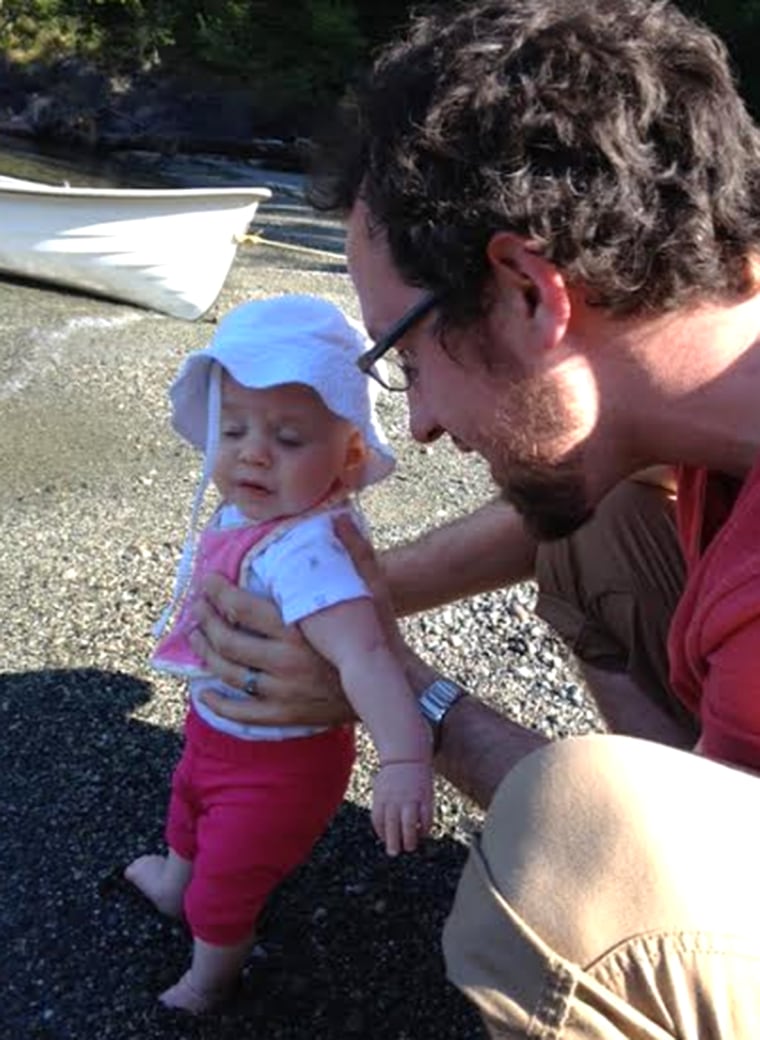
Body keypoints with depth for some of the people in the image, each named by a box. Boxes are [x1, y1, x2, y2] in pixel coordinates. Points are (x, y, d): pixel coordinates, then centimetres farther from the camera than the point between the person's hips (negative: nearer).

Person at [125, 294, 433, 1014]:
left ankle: (208, 981, 54)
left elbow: (363, 654, -54)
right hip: (215, 726, 9)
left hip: (274, 762, -8)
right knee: (188, 800, 38)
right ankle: (172, 883, 73)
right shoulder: (246, 510, -15)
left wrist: (403, 755, -64)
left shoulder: (303, 550, -42)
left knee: (225, 887, 19)